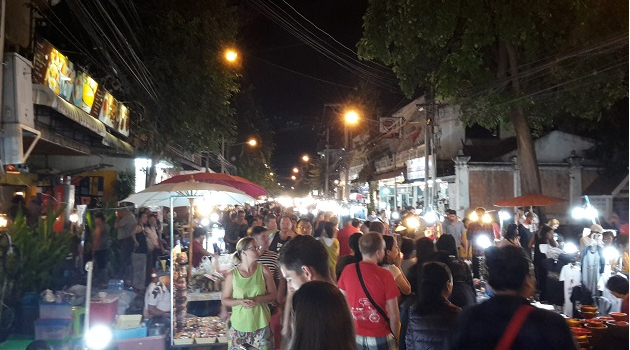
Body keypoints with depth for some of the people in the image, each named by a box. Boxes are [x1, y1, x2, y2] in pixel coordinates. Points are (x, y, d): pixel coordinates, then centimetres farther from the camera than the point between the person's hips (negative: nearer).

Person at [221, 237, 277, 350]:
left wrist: (258, 299, -17)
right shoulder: (232, 275, -5)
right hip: (239, 326, 0)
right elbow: (224, 300, 2)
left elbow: (273, 295, 1)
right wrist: (240, 301, -16)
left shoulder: (263, 270, -3)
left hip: (261, 324, 1)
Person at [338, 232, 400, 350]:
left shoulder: (347, 270, -7)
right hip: (379, 338, -3)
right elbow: (394, 315, -14)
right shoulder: (385, 275, -18)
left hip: (354, 336, 4)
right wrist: (395, 338, 1)